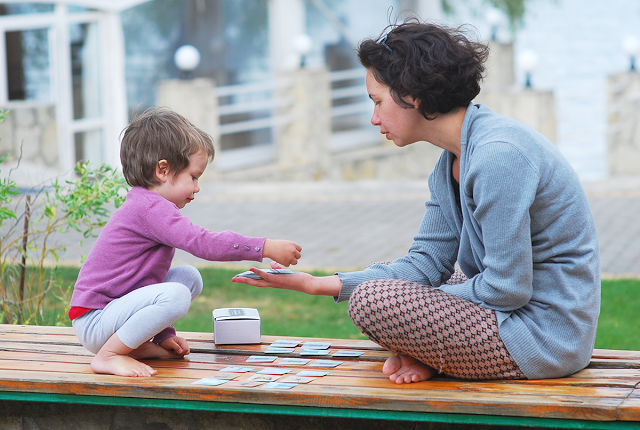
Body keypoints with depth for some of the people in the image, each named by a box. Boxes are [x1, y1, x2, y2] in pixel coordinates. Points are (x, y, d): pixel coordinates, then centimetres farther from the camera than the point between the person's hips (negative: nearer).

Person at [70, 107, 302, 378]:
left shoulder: (144, 205, 18)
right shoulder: (151, 208, -17)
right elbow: (205, 243, -26)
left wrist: (163, 334, 22)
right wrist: (266, 248, -20)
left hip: (118, 303, 10)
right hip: (94, 322, -10)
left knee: (189, 277, 11)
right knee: (175, 295, -31)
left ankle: (138, 344, 7)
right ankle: (108, 356, -18)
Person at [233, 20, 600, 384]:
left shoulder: (497, 155, -22)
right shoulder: (451, 164, 10)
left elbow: (507, 289, -22)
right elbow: (426, 263, 10)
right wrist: (316, 284, 3)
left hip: (544, 336, -10)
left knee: (370, 301, -18)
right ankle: (426, 357, -1)